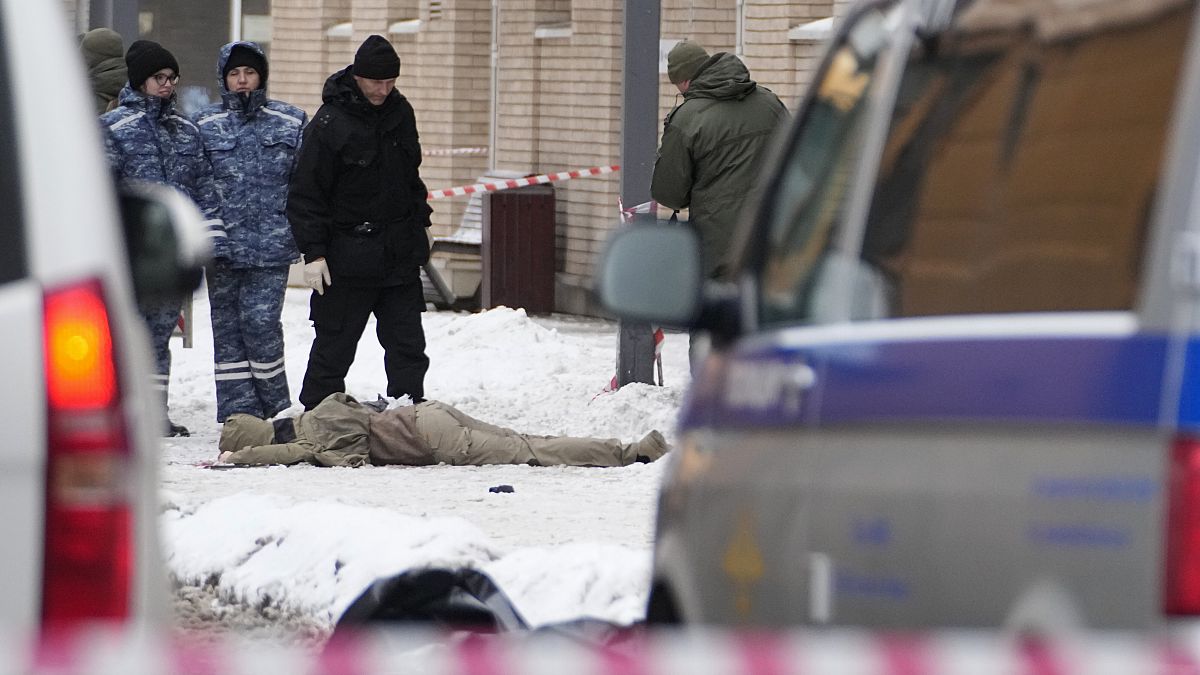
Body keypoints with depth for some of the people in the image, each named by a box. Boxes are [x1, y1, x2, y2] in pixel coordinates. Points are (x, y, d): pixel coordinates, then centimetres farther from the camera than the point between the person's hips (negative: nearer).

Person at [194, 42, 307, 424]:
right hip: (223, 245, 2)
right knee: (228, 326, 2)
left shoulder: (291, 122, 7)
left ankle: (275, 405, 3)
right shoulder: (205, 125, 7)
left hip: (271, 244, -1)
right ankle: (239, 411, 7)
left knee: (261, 322, -10)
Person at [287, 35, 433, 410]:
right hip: (348, 259, -6)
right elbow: (306, 193, -12)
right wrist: (313, 252, -16)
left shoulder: (400, 112, 7)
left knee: (408, 345, 6)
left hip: (400, 254, 6)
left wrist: (419, 224, 23)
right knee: (334, 346, 0)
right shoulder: (331, 123, -13)